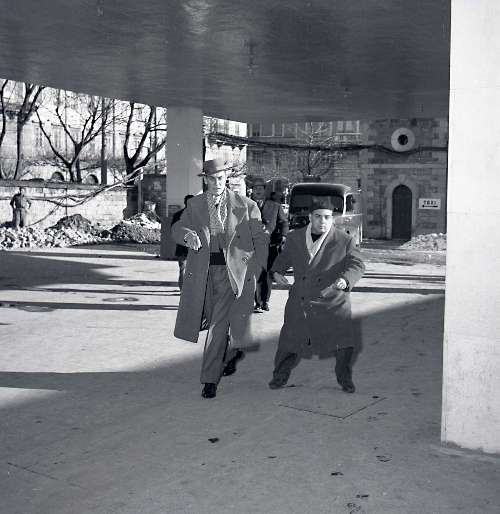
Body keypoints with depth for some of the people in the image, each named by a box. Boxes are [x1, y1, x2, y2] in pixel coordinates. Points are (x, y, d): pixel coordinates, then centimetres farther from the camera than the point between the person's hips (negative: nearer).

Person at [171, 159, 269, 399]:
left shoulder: (246, 206, -2)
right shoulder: (194, 205, 6)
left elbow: (261, 239, 5)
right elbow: (177, 228, -2)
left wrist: (255, 270, -4)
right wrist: (187, 235, -26)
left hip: (232, 272, -4)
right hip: (202, 272, 4)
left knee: (219, 323, -9)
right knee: (212, 321, 16)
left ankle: (210, 379, 0)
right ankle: (232, 350, 45)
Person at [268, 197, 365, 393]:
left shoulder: (344, 241, -4)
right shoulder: (294, 238, 5)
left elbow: (357, 265, -7)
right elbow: (284, 258, 21)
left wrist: (345, 279, -26)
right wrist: (277, 271, 2)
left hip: (332, 303, -2)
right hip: (300, 302, 2)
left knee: (344, 343, -5)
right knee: (290, 340, 7)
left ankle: (345, 378, 20)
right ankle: (280, 375, 31)